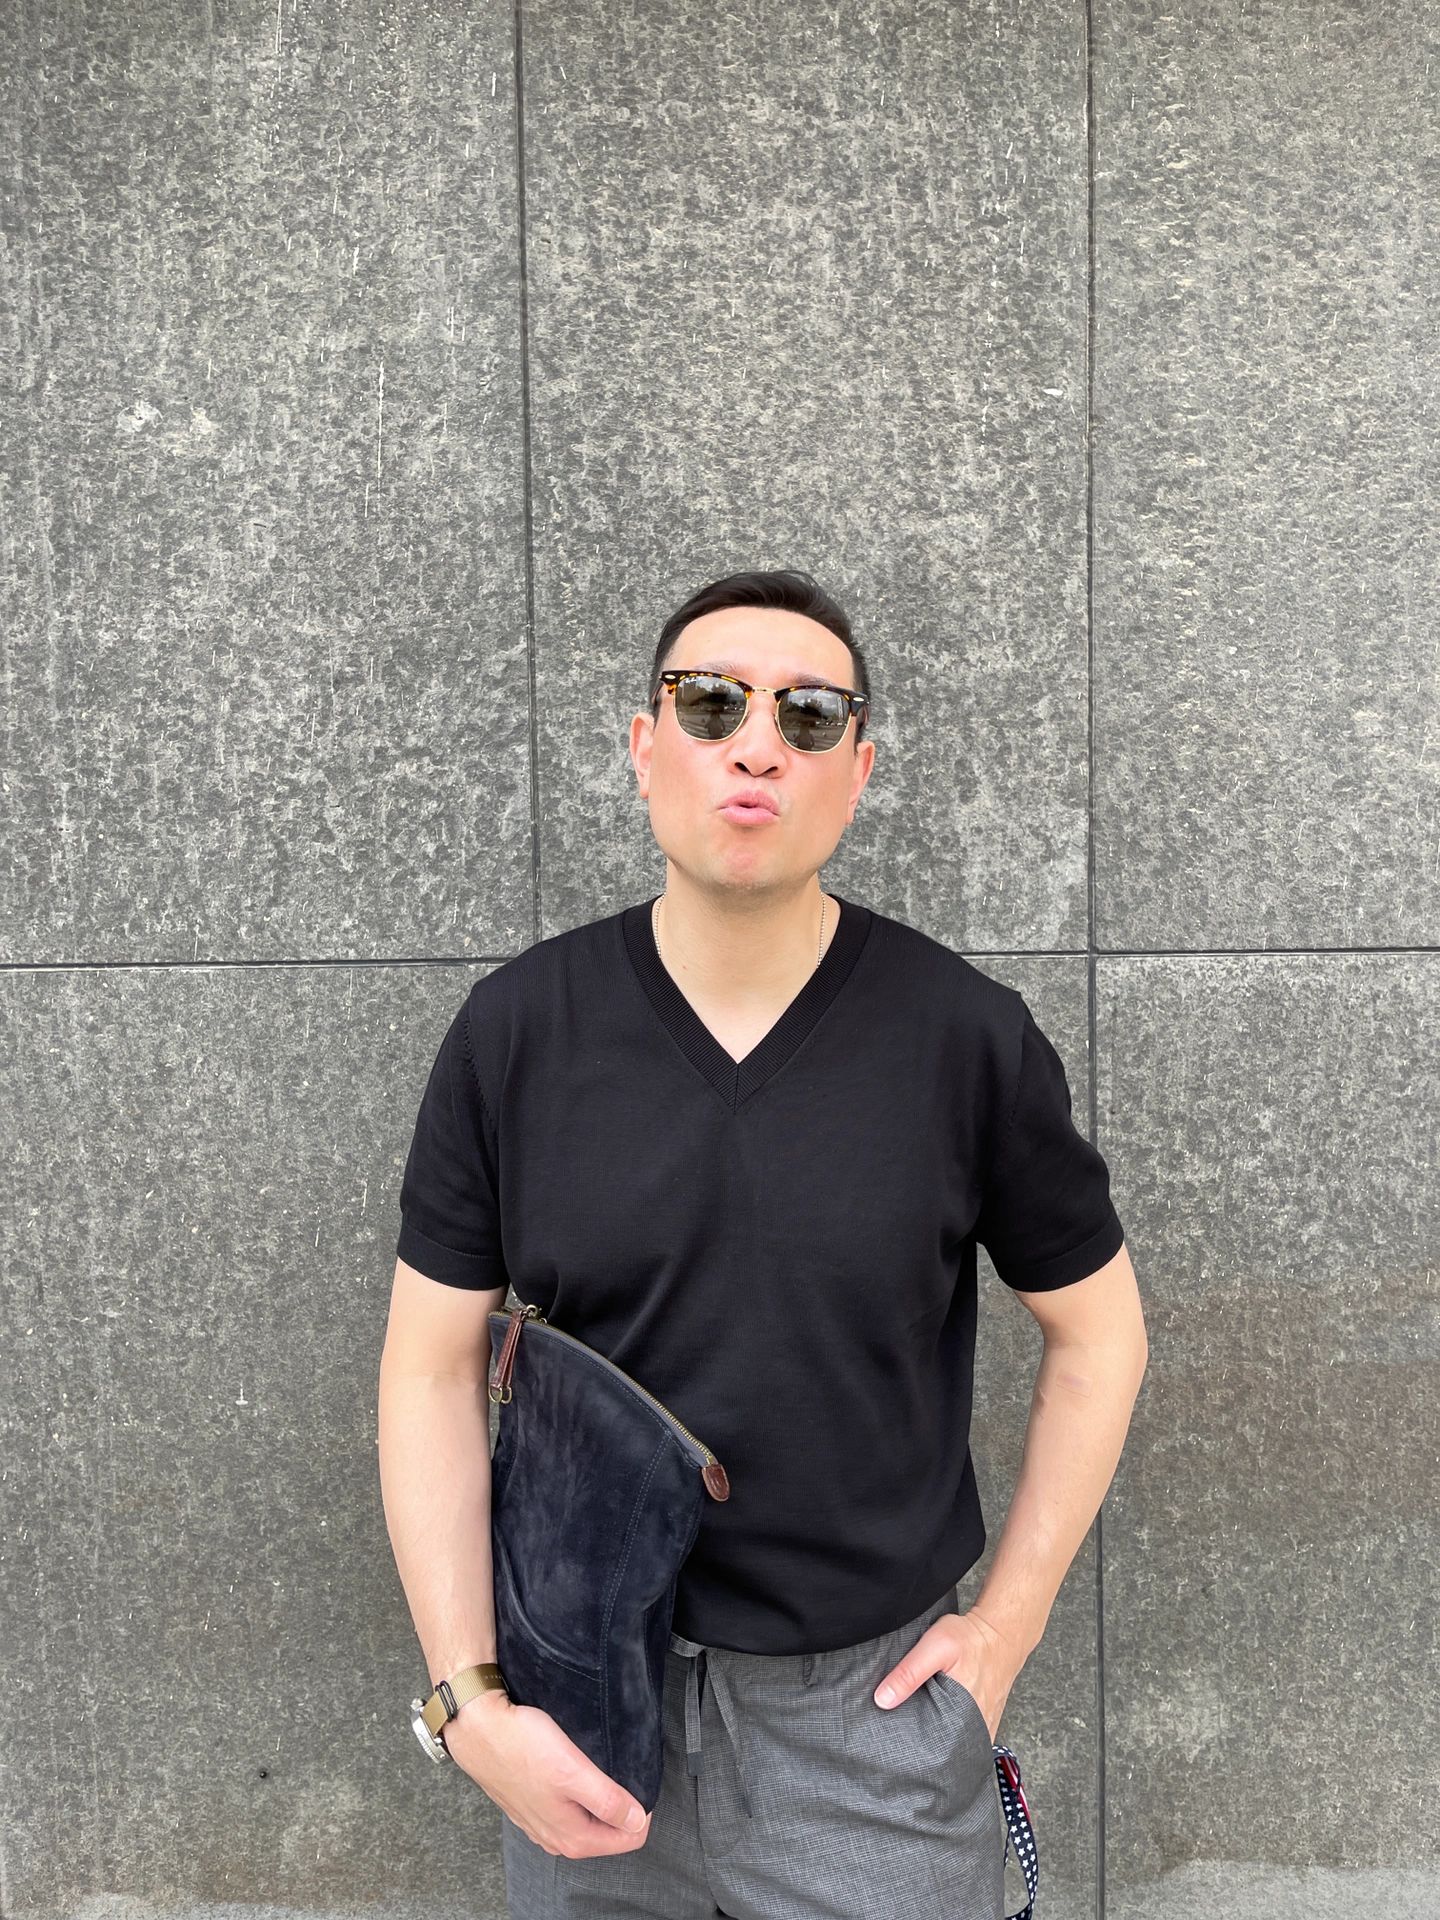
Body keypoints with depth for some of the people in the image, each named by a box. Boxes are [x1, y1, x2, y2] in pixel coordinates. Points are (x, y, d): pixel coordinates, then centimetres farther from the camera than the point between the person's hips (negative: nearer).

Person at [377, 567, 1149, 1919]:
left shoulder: (969, 1036, -11)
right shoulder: (515, 1030, -8)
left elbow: (1097, 1332, 2)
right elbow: (432, 1369, -3)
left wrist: (1005, 1624, -2)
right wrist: (471, 1702, -8)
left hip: (873, 1705, -1)